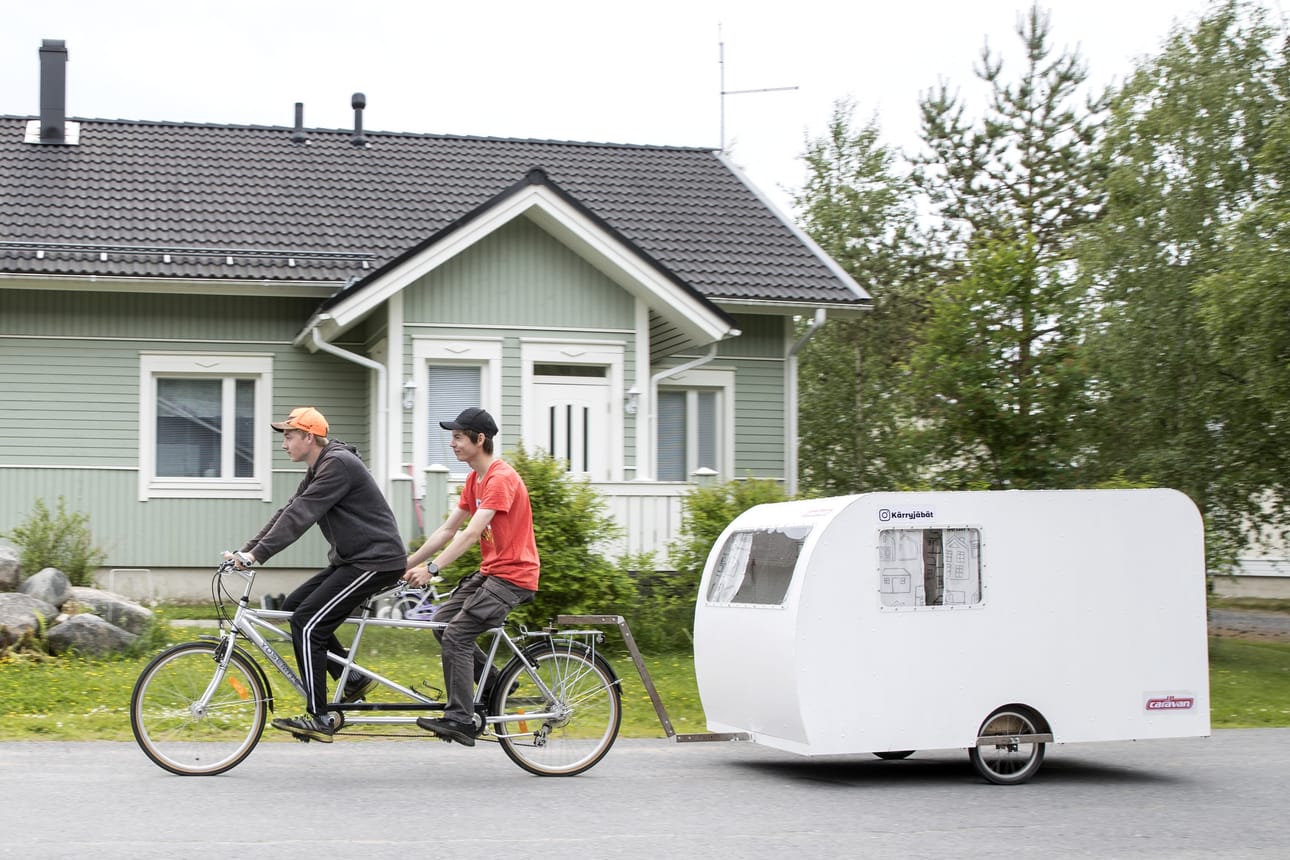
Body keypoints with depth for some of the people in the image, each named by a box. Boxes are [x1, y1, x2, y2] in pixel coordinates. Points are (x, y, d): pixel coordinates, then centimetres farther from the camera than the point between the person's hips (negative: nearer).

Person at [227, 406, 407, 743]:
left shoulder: (338, 464, -17)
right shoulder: (319, 469, 15)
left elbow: (299, 516, -24)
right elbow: (288, 512, 13)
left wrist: (257, 554, -26)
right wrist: (246, 550, 4)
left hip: (375, 562, -10)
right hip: (353, 559, 10)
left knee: (307, 624, -13)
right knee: (294, 606, 8)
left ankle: (318, 718, -10)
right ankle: (354, 679, 14)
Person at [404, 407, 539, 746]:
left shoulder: (501, 478, -18)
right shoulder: (474, 479, 12)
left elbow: (472, 532, -26)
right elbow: (448, 530, 13)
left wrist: (432, 568, -31)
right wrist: (407, 563, 8)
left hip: (512, 575, -10)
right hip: (490, 571, 10)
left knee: (456, 635, -15)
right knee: (442, 621, 5)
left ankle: (460, 720, -12)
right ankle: (495, 689, 13)